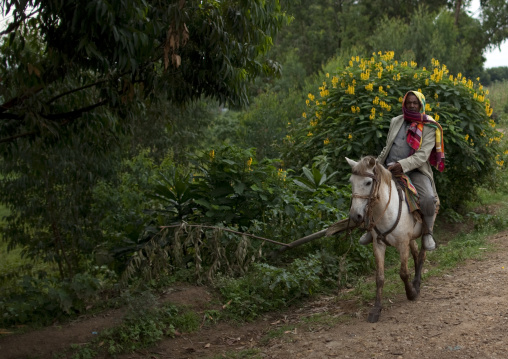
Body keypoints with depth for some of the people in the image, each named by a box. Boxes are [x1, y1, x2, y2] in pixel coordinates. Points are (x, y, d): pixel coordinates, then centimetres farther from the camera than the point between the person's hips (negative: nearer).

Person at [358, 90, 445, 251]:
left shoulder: (429, 127, -2)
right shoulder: (395, 122, 13)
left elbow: (423, 155, -14)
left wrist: (403, 165, -28)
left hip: (416, 171, -4)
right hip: (390, 169, 4)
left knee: (428, 199, -30)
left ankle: (427, 233, 0)